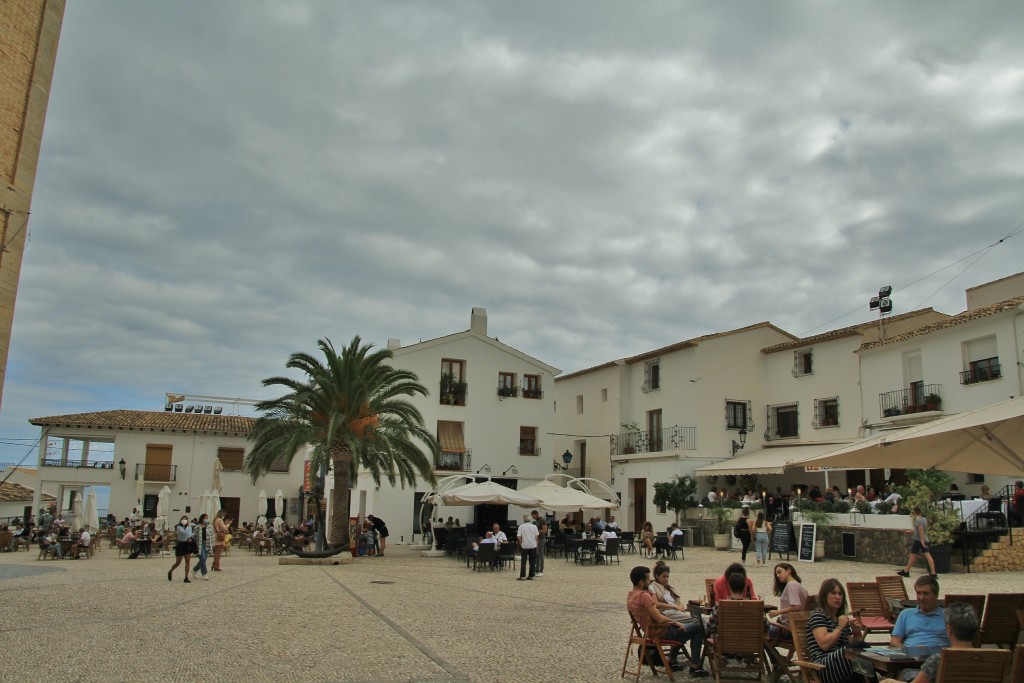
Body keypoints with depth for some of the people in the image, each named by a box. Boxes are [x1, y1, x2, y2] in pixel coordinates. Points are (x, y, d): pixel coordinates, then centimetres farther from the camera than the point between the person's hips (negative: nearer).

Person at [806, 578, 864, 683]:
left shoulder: (842, 618, 25)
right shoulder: (817, 615, 3)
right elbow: (824, 644, -12)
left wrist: (856, 633, 5)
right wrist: (840, 627, -7)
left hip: (842, 662, 7)